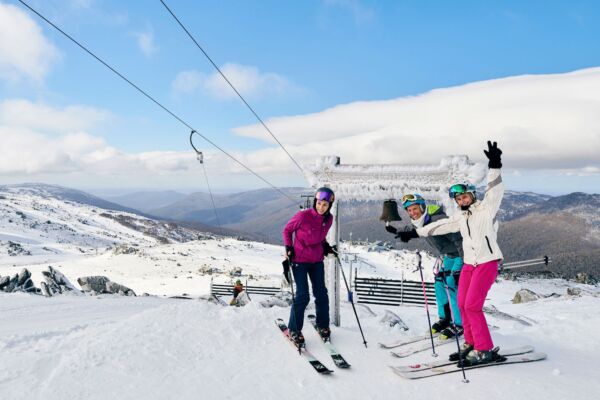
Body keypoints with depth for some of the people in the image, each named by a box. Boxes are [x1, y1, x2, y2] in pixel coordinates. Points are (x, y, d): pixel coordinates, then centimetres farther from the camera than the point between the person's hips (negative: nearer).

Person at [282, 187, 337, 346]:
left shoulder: (329, 219, -2)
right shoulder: (303, 215, -20)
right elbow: (287, 230, -4)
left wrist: (326, 246, 3)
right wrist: (288, 248, -13)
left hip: (317, 260, 5)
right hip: (299, 260, -5)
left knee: (321, 293, 10)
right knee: (303, 296, -6)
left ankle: (323, 325, 30)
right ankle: (294, 329, 12)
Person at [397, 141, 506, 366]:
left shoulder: (487, 208, -5)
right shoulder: (461, 217, 15)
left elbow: (495, 190, -21)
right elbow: (439, 226, 20)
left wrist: (495, 166, -35)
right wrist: (415, 233, 20)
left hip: (487, 262, -8)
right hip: (469, 263, 8)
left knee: (472, 305, -12)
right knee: (463, 304, 7)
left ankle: (485, 350, -2)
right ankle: (471, 344, 20)